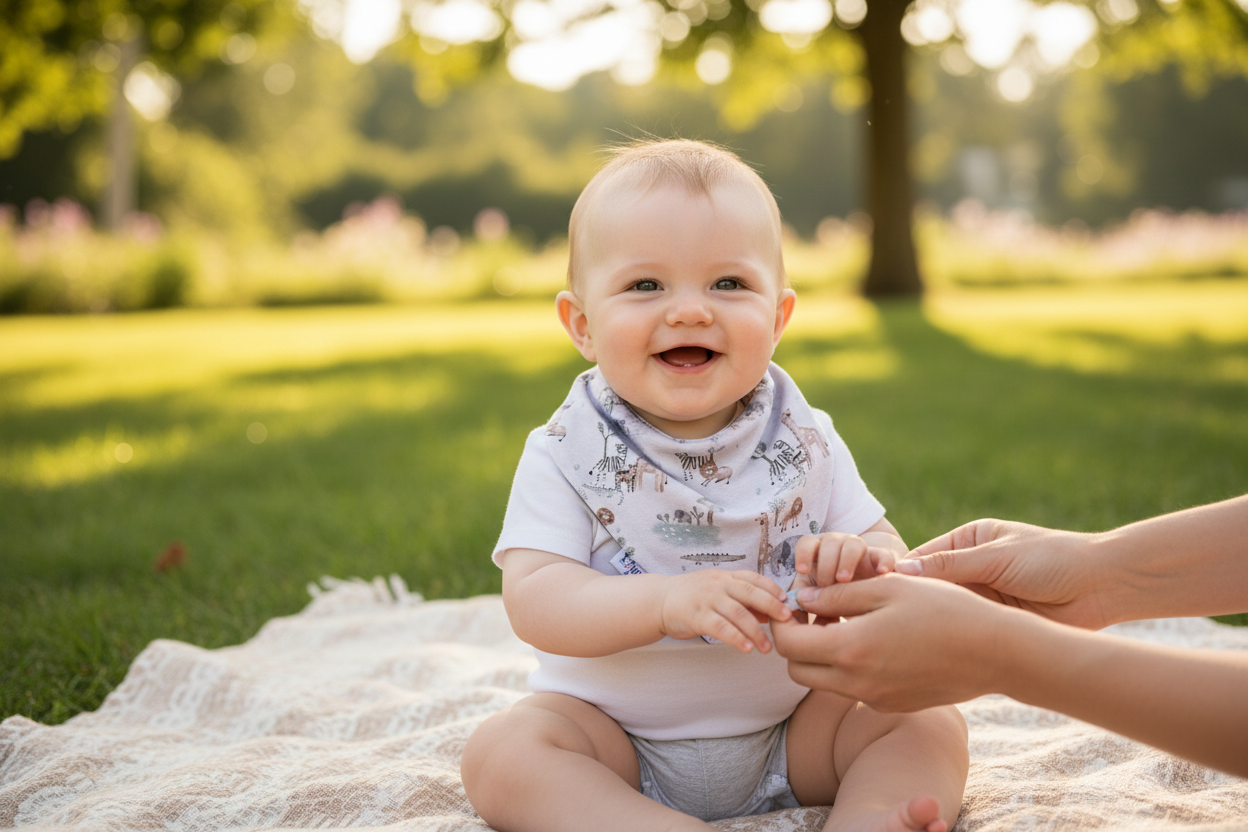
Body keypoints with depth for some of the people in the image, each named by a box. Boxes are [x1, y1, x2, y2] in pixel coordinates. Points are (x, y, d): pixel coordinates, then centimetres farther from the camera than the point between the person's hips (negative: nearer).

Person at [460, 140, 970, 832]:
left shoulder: (806, 441, -2)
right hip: (611, 732, -2)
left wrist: (865, 560, -26)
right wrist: (666, 601, -37)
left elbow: (883, 547, 1)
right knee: (499, 752, -27)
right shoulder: (568, 455, -10)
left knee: (931, 723, -13)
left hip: (791, 725, 2)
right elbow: (533, 601, -20)